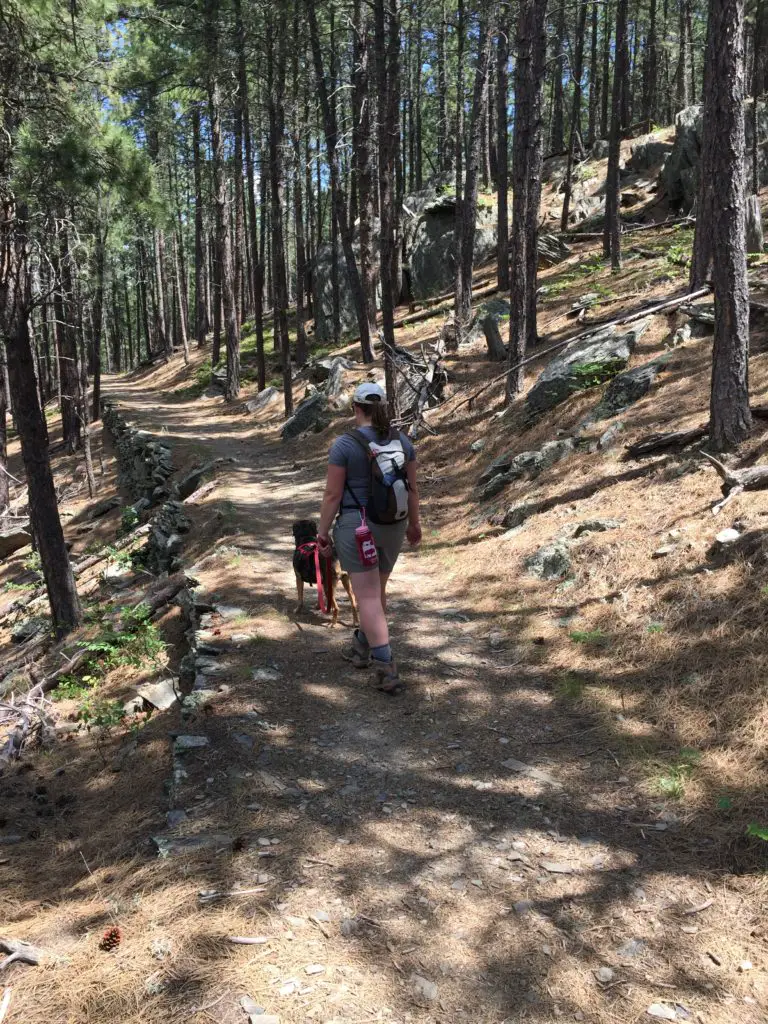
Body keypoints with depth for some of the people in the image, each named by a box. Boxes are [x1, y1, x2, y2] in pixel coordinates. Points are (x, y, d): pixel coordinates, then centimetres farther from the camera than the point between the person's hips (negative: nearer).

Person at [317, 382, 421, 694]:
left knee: (368, 598, -2)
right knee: (376, 590, 22)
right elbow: (412, 487, 6)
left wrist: (322, 531, -2)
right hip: (392, 527, 5)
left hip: (356, 527, -5)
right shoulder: (402, 441, 0)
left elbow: (332, 494, -13)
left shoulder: (344, 444, -14)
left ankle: (387, 670, -7)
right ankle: (361, 649, 38)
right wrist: (414, 523, 18)